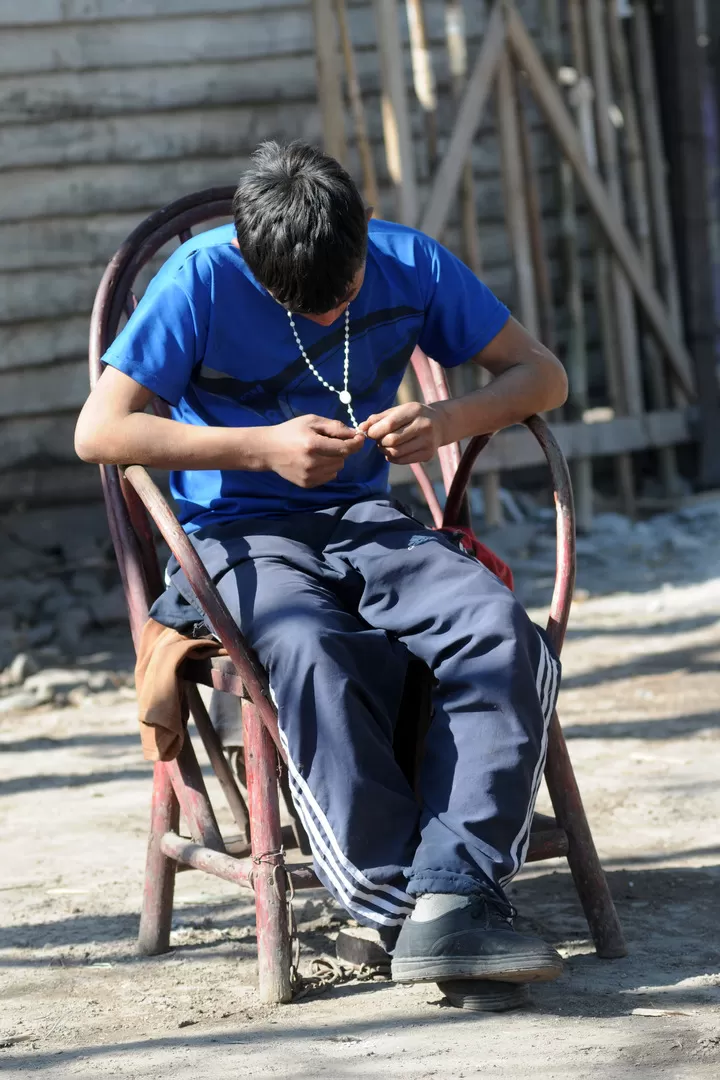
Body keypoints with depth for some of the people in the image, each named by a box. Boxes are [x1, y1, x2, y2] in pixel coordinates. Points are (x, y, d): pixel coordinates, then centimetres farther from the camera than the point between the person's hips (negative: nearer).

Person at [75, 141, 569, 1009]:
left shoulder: (411, 263, -1)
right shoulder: (203, 278, -10)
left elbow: (540, 374, 6)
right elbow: (98, 430, -13)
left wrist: (448, 422, -15)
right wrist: (263, 447, -19)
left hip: (365, 517, 3)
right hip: (238, 536, -3)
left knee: (502, 634, -28)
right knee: (315, 654, -38)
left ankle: (454, 899, -33)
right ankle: (395, 903, -31)